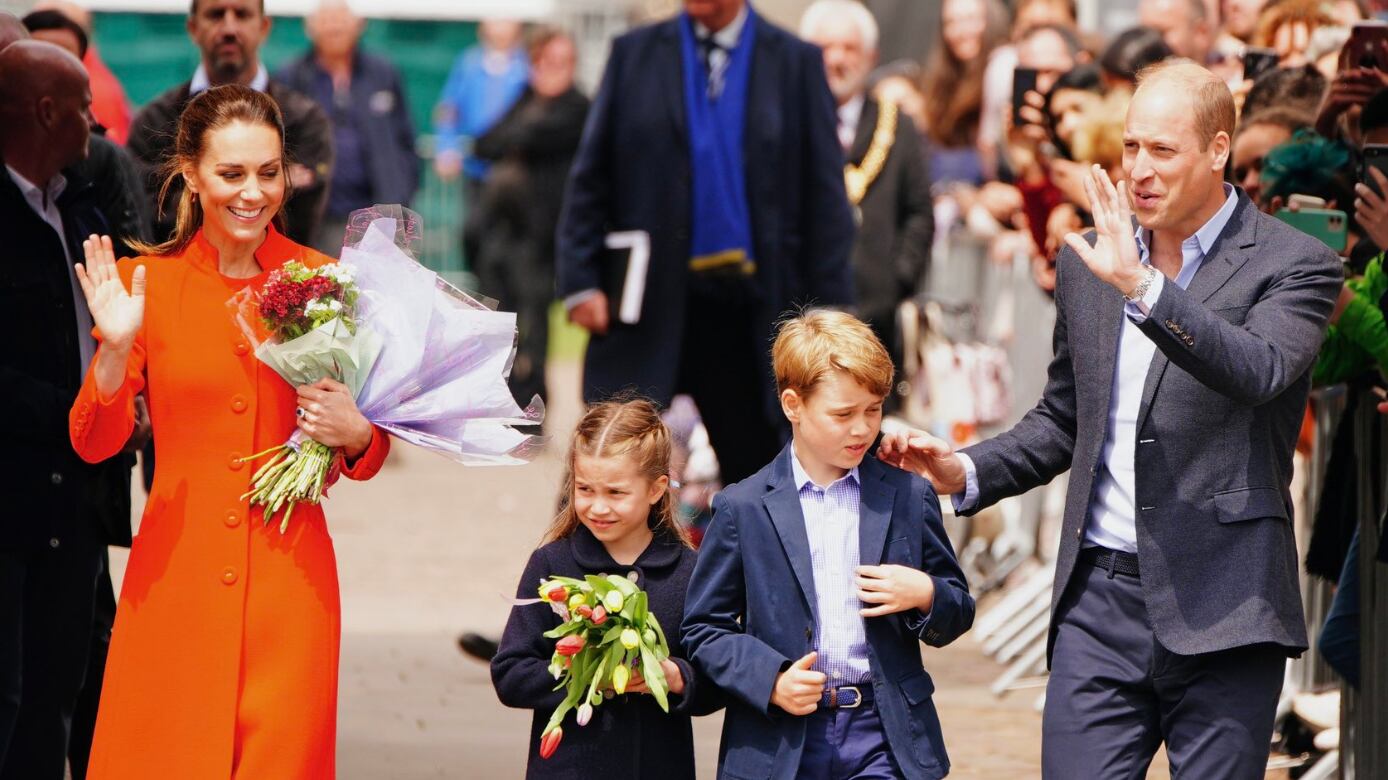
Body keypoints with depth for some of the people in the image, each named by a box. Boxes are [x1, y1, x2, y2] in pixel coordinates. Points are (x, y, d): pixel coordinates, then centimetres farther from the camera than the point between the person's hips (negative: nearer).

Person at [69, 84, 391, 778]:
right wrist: (116, 349, -17)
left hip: (288, 578, 0)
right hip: (176, 578, 0)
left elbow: (369, 456, 10)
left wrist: (354, 433, -12)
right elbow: (94, 442, -1)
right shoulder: (146, 283, 0)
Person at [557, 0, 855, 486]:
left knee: (755, 474, 7)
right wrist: (581, 281, -4)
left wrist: (827, 310, -3)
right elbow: (590, 181, 6)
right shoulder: (634, 55, 6)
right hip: (649, 304, 0)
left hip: (747, 308, 0)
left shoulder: (796, 63, 4)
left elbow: (824, 195, 3)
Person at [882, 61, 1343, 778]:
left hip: (1221, 611, -4)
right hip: (1101, 598, 4)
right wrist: (967, 471, 6)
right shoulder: (1087, 262, 13)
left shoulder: (1293, 265, -3)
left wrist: (1142, 286, -32)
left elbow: (1258, 372, -24)